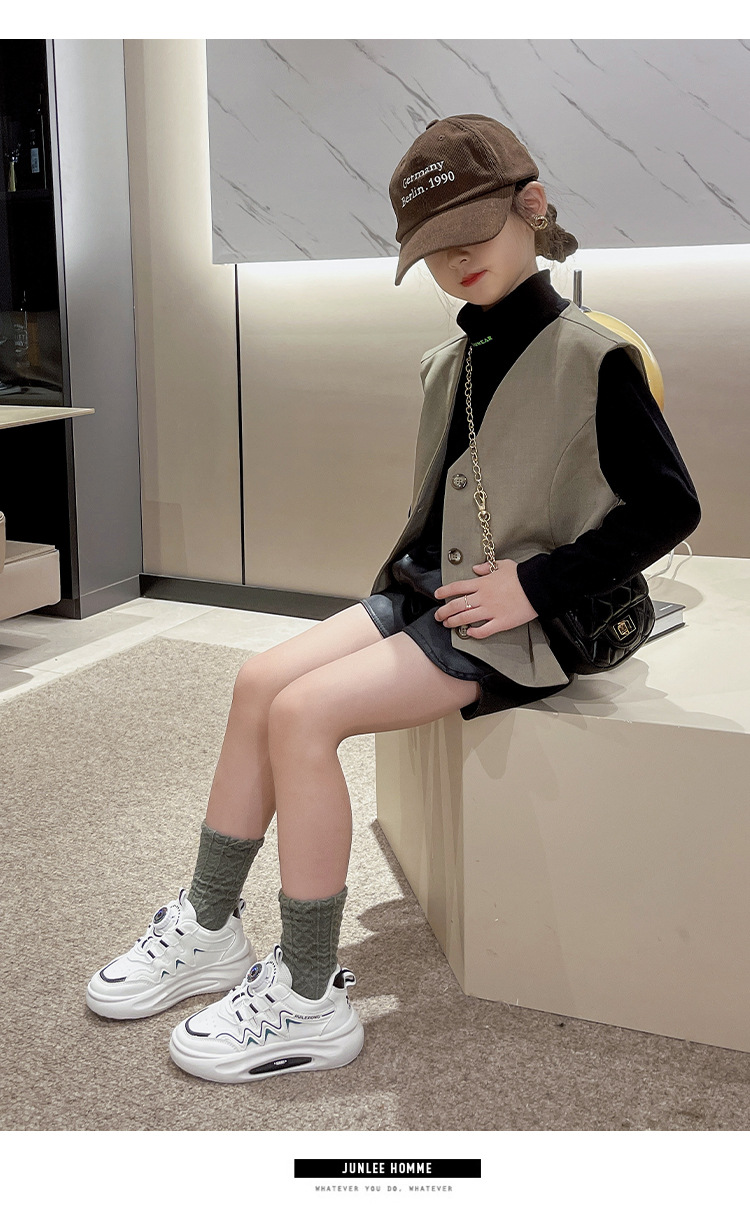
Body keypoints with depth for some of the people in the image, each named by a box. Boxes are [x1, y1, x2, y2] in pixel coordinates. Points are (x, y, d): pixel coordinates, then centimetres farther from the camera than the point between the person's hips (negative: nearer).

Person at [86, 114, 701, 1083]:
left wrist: (533, 584, -18)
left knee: (303, 712, -22)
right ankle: (209, 929, 5)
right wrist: (401, 574, 7)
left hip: (515, 626, -8)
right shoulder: (451, 364, 12)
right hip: (429, 594, 8)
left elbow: (669, 507, -14)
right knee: (261, 681, -7)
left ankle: (310, 1002, -12)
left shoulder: (591, 359, -12)